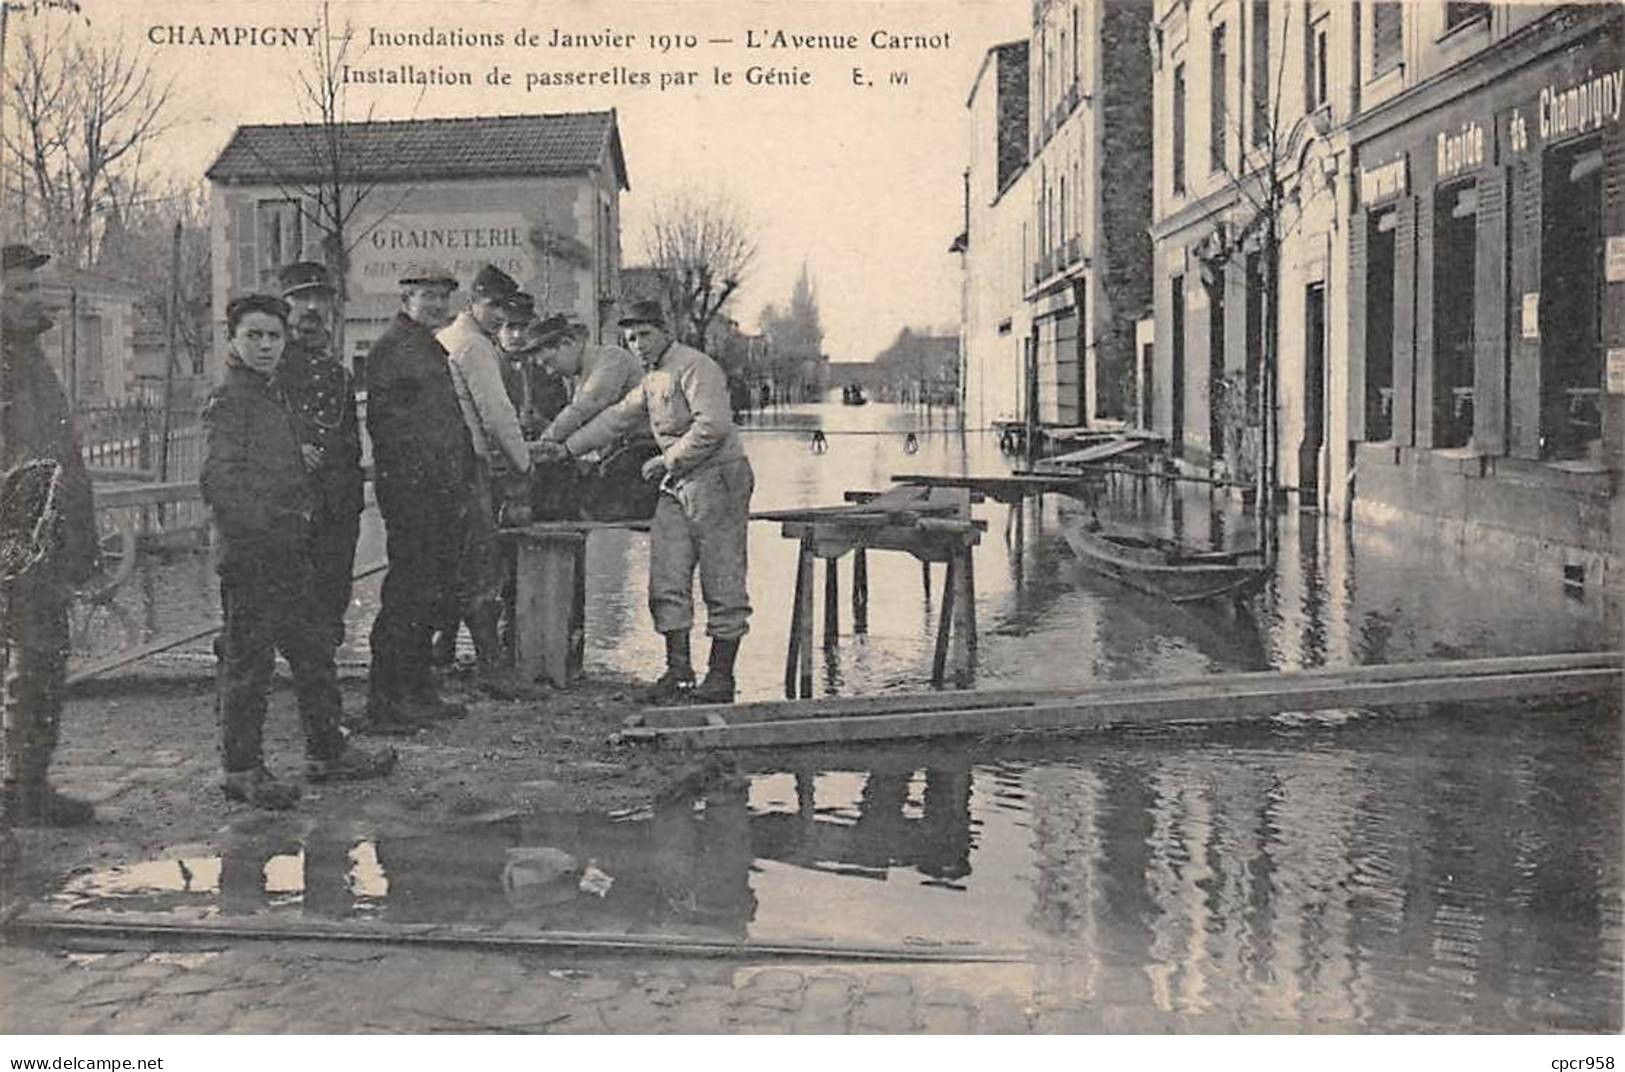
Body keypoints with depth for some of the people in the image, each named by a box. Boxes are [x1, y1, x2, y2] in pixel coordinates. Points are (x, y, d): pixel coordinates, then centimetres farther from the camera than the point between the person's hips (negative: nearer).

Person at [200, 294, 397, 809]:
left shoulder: (276, 398, 17)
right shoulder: (226, 402, -11)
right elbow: (219, 480, -21)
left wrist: (305, 508, 12)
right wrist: (268, 524, -18)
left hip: (290, 552, 9)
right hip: (249, 553, -9)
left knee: (313, 652, 15)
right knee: (247, 661, -2)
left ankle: (327, 751, 26)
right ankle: (242, 769, 7)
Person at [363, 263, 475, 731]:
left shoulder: (434, 349, 21)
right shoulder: (391, 348, -8)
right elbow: (383, 421, -15)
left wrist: (462, 485, 18)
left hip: (442, 493, 9)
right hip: (409, 488, -9)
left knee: (436, 594, 13)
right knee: (408, 594, -9)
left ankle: (419, 690, 24)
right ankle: (382, 704, -5)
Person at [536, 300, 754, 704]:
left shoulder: (695, 368, -11)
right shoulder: (652, 379, 19)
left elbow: (712, 427, -21)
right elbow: (618, 417, 26)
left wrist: (667, 461, -15)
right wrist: (567, 448, 20)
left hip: (717, 478, -9)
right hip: (676, 486, 9)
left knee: (722, 583, -3)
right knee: (667, 581, 4)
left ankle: (721, 677, 1)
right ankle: (678, 671, 8)